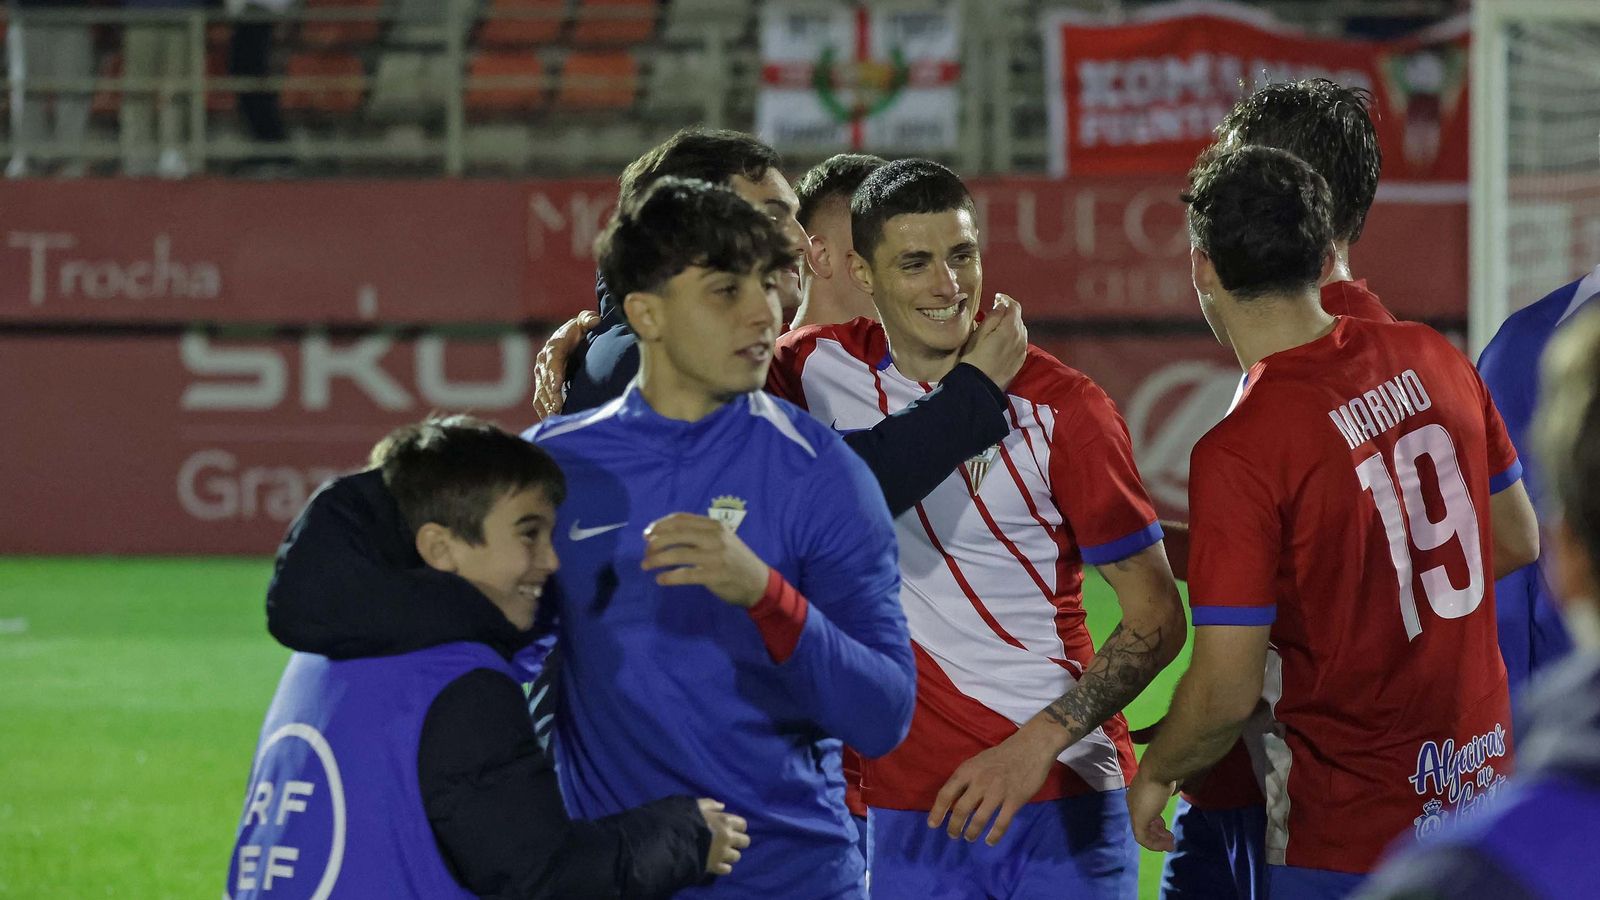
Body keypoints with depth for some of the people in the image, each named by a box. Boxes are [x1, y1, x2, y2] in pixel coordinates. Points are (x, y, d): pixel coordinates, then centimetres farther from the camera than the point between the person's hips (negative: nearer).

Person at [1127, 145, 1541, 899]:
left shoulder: (1238, 454, -20)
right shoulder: (1432, 359, -1)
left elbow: (1226, 693, -19)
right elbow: (1517, 542, 13)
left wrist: (1154, 774, 1)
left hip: (1349, 832, -6)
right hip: (1481, 778, 6)